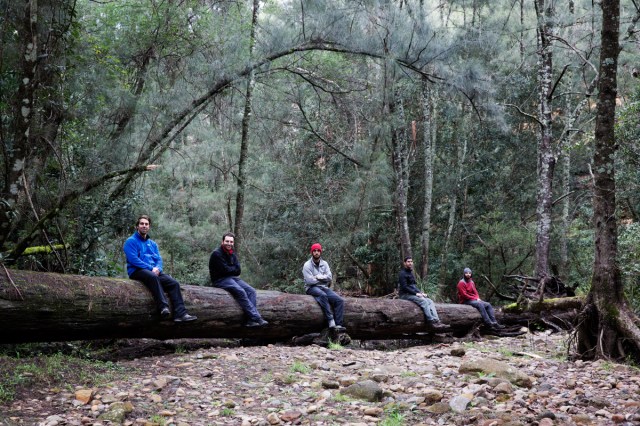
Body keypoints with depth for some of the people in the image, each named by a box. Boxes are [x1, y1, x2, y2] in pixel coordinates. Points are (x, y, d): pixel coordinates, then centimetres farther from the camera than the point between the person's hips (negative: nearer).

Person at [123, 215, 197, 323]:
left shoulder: (153, 244, 25)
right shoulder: (131, 241, 5)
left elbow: (159, 259, 15)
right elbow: (133, 259, -9)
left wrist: (157, 268, -10)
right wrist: (151, 268, -14)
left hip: (154, 272, 6)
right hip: (137, 271, -6)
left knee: (174, 283, -18)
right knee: (153, 276, -40)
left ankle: (180, 314, -28)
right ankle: (164, 308, -49)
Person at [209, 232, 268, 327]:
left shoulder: (232, 254, 13)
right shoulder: (217, 254, -11)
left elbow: (238, 271, 4)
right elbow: (225, 270, -17)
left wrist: (230, 269, -12)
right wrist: (234, 269, 0)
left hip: (233, 278, 8)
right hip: (220, 280, -8)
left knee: (251, 291, -11)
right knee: (240, 291, -29)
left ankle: (250, 320, -23)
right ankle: (256, 318, -28)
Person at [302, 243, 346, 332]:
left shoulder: (324, 264, 11)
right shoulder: (307, 265, -4)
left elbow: (330, 277, 1)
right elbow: (309, 281, -14)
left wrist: (320, 277, -15)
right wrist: (324, 279, -5)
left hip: (324, 287, 5)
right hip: (312, 288, -5)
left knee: (339, 300, -18)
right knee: (322, 295, -38)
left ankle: (338, 325, -27)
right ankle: (331, 322, -41)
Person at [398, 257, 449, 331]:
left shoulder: (410, 273, 21)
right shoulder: (403, 273, -8)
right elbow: (404, 287, -17)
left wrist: (421, 293, 6)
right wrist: (416, 293, -18)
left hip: (413, 293, 9)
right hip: (405, 294, -9)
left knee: (430, 301, -9)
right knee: (423, 301, -27)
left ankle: (436, 321, -23)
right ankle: (431, 323, -30)